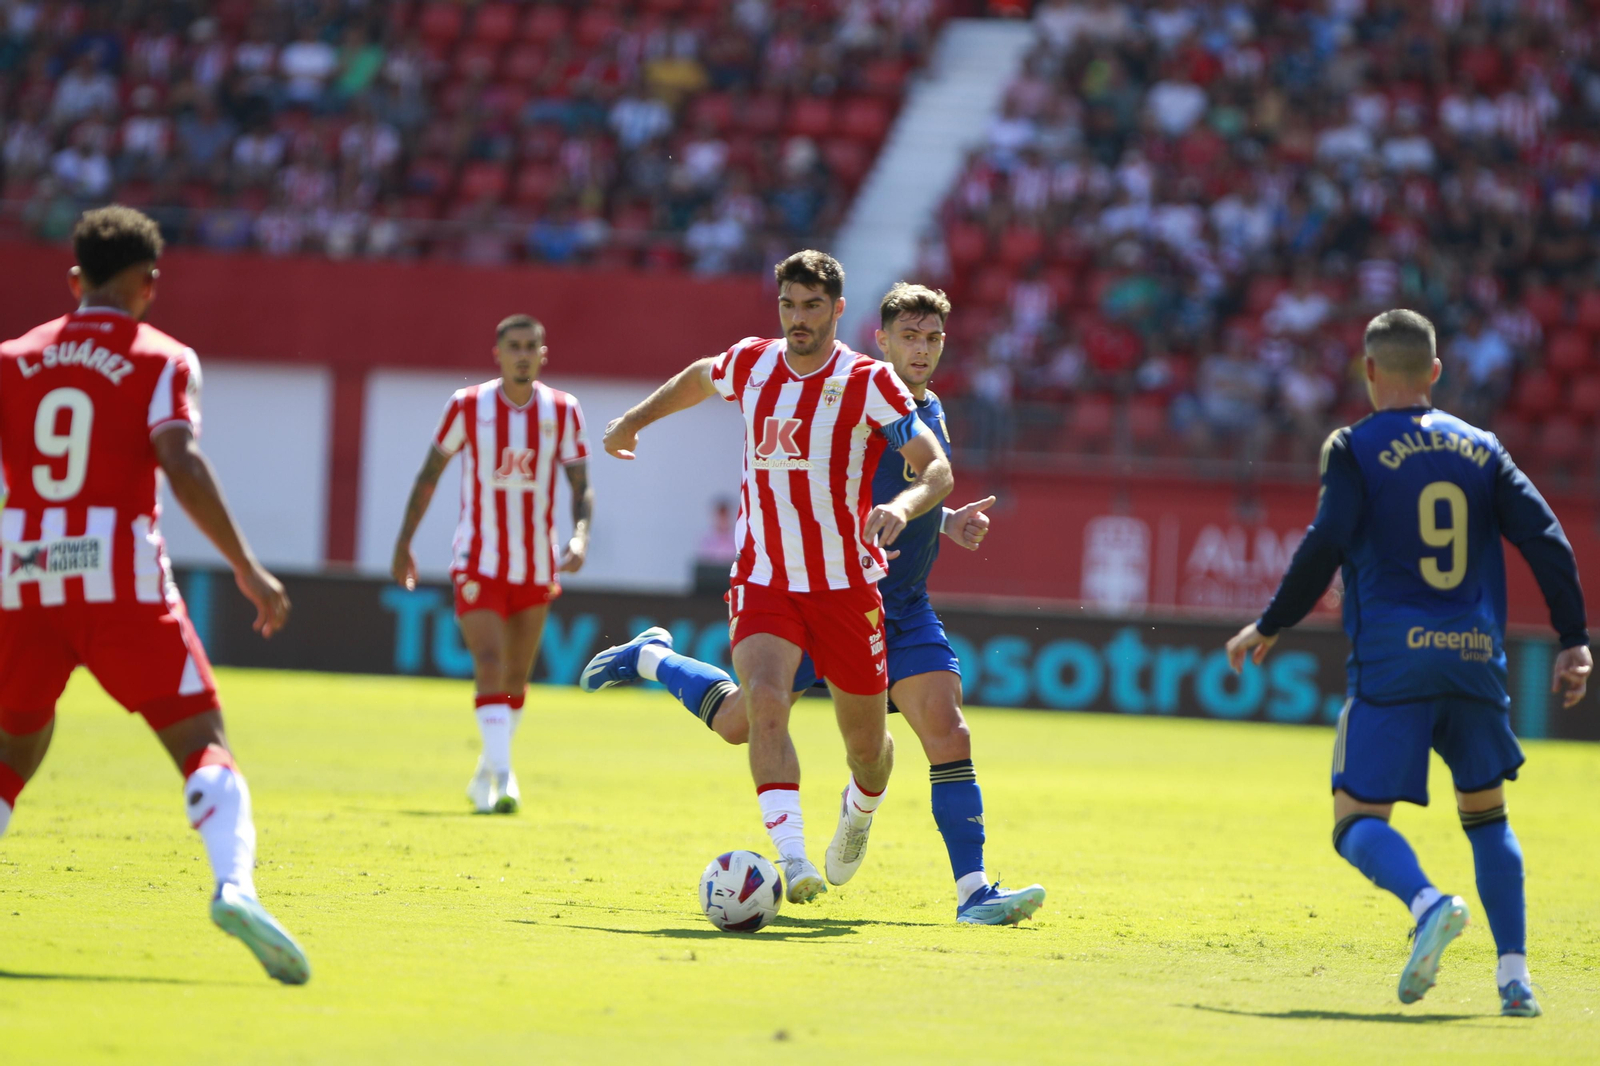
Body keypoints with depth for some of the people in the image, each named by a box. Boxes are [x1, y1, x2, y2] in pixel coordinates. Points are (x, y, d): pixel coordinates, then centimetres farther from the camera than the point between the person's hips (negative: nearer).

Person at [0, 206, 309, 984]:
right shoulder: (160, 361, 2)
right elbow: (182, 466, -12)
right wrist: (246, 568, -11)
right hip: (121, 582, -4)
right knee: (202, 743, -5)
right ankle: (235, 883, -30)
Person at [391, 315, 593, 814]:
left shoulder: (563, 412, 0)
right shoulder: (467, 406, -4)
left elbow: (580, 485, 1)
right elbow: (429, 473, 6)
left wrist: (580, 535, -18)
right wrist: (404, 542, 5)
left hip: (536, 564, 3)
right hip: (478, 562, -3)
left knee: (516, 676, 11)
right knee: (490, 663, -18)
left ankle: (488, 773, 29)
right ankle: (502, 778, -25)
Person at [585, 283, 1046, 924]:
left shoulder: (932, 412, 12)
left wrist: (949, 523, 9)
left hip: (905, 611, 5)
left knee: (948, 736, -12)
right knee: (739, 722, 4)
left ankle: (973, 891, -16)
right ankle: (653, 658, 34)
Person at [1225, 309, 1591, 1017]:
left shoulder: (1355, 448, 1)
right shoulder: (1480, 448, 12)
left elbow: (1326, 547, -9)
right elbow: (1546, 538, 7)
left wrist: (1270, 627, 2)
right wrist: (1573, 641, 11)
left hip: (1392, 660, -4)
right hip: (1476, 659, 4)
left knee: (1358, 821, -3)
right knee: (1486, 815, 17)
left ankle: (1427, 902, -33)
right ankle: (1514, 974, 6)